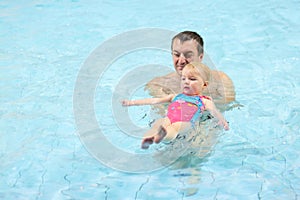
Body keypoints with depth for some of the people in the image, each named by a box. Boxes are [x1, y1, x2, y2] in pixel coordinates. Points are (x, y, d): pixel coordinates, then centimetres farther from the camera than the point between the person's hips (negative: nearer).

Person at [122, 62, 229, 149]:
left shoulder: (204, 101, 24)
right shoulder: (175, 96, 36)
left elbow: (213, 110, 5)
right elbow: (154, 100, 33)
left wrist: (222, 121, -19)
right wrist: (133, 102, 29)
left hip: (185, 122, -3)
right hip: (169, 118, 4)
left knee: (176, 126, -37)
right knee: (160, 121, -31)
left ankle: (165, 135, -69)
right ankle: (148, 138, -58)